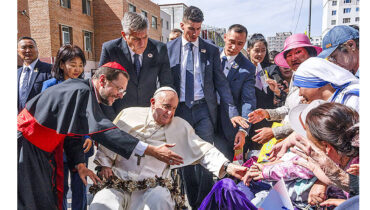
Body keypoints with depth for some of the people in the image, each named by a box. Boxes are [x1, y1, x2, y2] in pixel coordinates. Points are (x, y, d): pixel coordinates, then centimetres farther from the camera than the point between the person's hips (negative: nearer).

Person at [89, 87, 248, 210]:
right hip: (119, 183, 1)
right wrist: (105, 164, 5)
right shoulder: (129, 114, 11)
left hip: (154, 187, 0)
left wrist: (228, 167, -8)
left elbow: (203, 150, 5)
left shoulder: (180, 126, 10)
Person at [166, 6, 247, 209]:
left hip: (203, 110, 0)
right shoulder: (169, 48, 4)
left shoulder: (211, 50, 3)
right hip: (180, 109, 1)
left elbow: (221, 82, 1)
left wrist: (232, 112, -8)